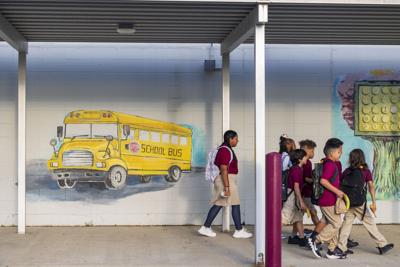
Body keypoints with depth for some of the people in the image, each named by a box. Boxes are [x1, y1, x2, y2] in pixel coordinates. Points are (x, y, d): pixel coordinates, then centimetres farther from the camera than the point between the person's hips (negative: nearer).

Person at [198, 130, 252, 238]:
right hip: (226, 180, -10)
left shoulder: (226, 149, 15)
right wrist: (227, 187, -24)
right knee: (236, 204, -1)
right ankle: (239, 231, 8)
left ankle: (206, 228, 10)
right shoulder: (225, 150, -17)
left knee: (218, 204, 10)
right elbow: (224, 170, -22)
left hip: (227, 180, 10)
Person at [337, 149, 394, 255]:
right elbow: (371, 186, -10)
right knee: (369, 222, 4)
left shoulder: (347, 171, 5)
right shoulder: (366, 171, -3)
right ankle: (382, 245, 12)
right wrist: (373, 202, -10)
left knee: (347, 221, 10)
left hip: (347, 201, 4)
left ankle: (341, 247, 9)